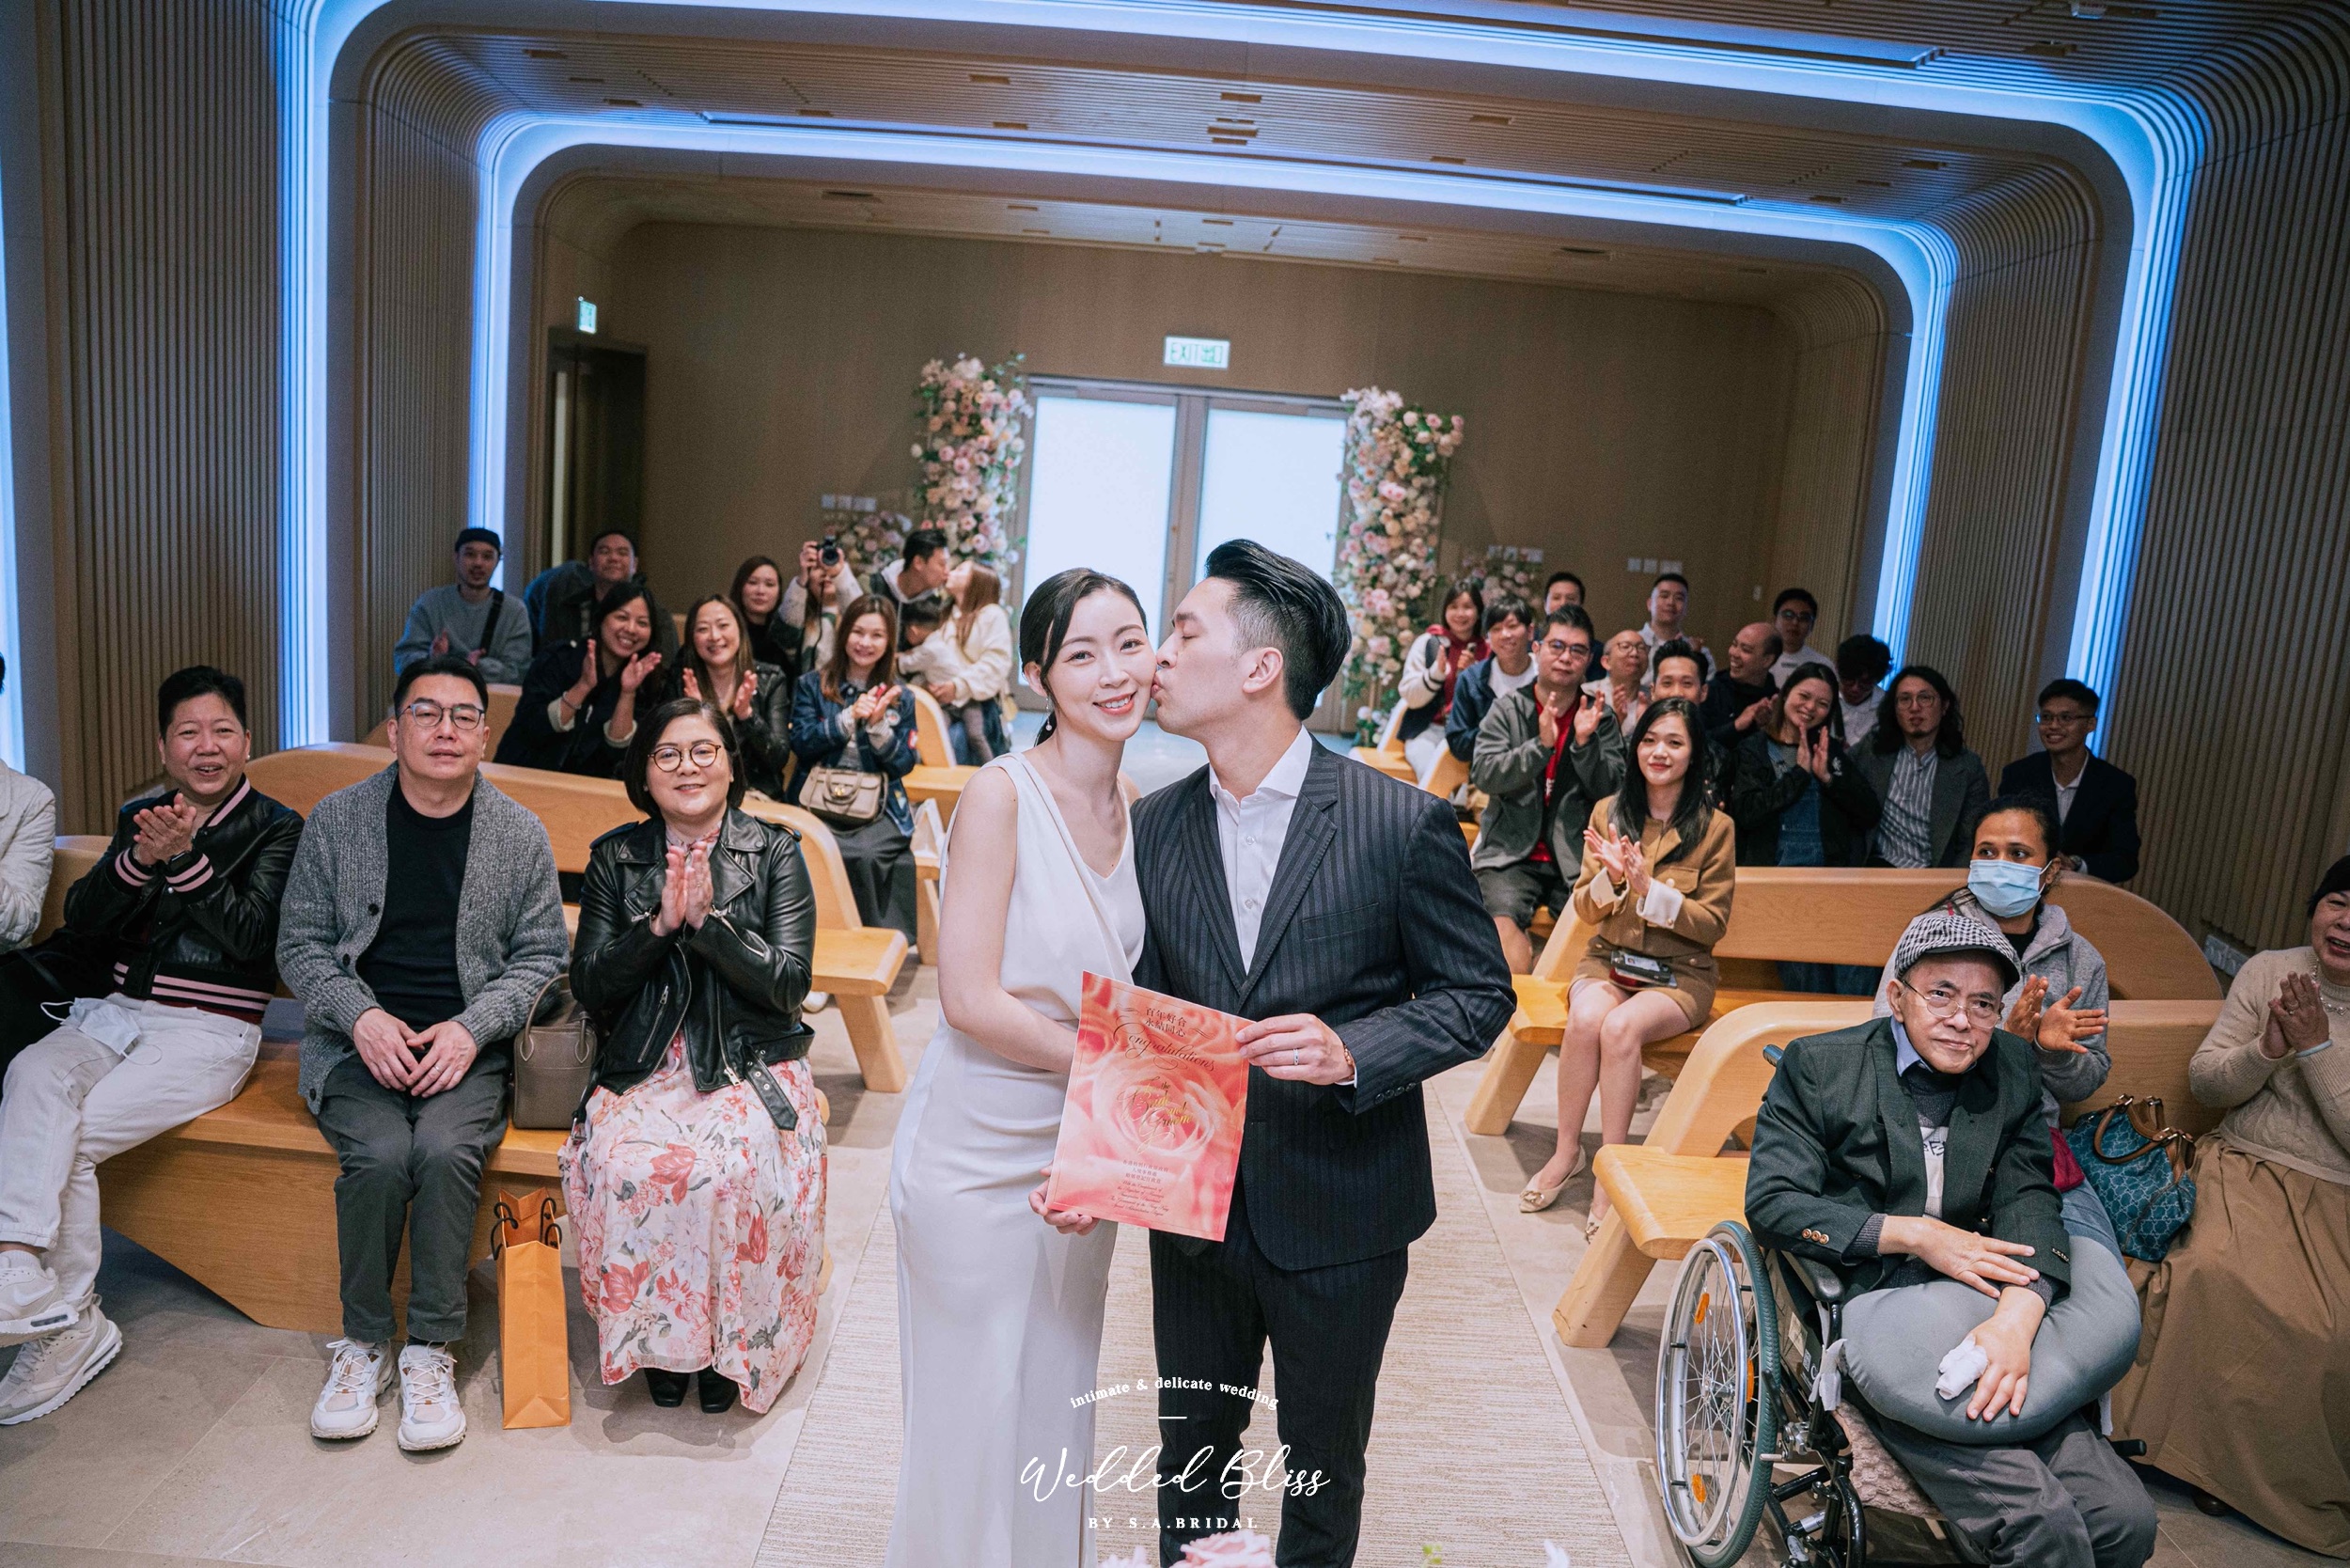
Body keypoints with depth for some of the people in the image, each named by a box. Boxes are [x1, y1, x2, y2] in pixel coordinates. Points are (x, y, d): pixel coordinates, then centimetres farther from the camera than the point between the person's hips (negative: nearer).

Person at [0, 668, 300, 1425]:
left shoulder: (275, 828, 3)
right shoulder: (138, 817, 17)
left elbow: (249, 935, -10)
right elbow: (80, 925, 6)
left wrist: (185, 857, -21)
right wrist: (139, 860, -13)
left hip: (207, 1029, -4)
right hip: (110, 1014, 4)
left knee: (70, 1135, -23)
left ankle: (65, 1324, -13)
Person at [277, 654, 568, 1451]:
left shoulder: (520, 834, 4)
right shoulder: (337, 820, 5)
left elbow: (541, 956, 5)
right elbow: (301, 943, 6)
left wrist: (472, 1028, -11)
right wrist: (361, 1016, -11)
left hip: (468, 1047, 0)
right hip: (360, 1041, 0)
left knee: (446, 1149, -29)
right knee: (380, 1155, -27)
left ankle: (431, 1350, -11)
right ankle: (363, 1342, -4)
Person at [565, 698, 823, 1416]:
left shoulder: (775, 852, 4)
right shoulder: (615, 858, 10)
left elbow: (790, 985, -5)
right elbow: (589, 987, 3)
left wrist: (708, 918, -14)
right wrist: (661, 923, -11)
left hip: (752, 1066, -1)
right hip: (643, 1067, 2)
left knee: (734, 1168, -32)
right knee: (624, 1164, -29)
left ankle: (732, 1342, -6)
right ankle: (659, 1337, -5)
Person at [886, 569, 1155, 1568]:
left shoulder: (1136, 810, 1)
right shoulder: (1001, 794, -17)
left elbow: (1116, 996, 5)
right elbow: (970, 1000, -21)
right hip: (979, 1150, -5)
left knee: (1058, 1404, 22)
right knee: (975, 1416, 13)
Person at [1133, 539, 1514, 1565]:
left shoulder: (1402, 823, -15)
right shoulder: (1154, 826, -2)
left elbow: (1479, 995, -7)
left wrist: (1350, 1052, -24)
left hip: (1338, 1212, -3)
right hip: (1193, 1203, 3)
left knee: (1322, 1468, 19)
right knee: (1190, 1448, 22)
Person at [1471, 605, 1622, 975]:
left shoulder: (1602, 718, 10)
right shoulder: (1507, 710, 8)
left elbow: (1611, 790, 3)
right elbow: (1483, 775, -5)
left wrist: (1585, 743, -12)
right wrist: (1540, 745, -17)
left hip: (1576, 857, 1)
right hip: (1511, 853, -1)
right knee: (1503, 922, -28)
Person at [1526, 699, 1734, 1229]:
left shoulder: (1715, 827, -3)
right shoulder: (1609, 812, 4)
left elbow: (1713, 923, -6)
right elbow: (1585, 909, 5)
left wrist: (1649, 888, -20)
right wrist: (1611, 876, -17)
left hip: (1680, 973, -2)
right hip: (1608, 960, 2)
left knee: (1621, 1027, -32)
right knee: (1585, 1020, -30)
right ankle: (1566, 1150, -12)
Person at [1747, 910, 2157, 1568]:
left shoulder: (2012, 1069, 13)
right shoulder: (1819, 1065, 1)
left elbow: (2029, 1199, 2)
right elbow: (1771, 1204, -5)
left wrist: (2017, 1318, -17)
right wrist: (1914, 1235, -11)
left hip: (1988, 1323, 5)